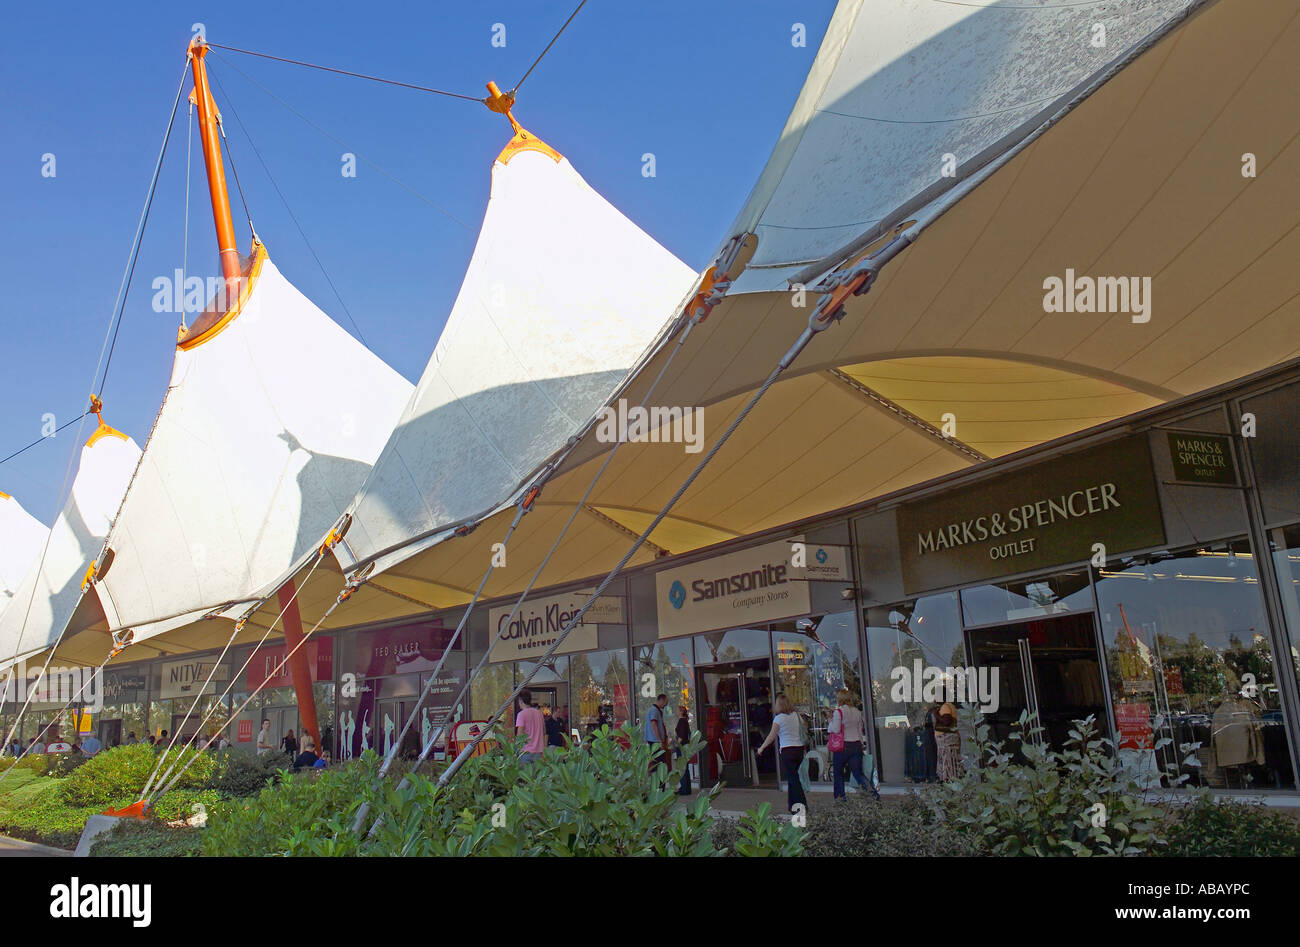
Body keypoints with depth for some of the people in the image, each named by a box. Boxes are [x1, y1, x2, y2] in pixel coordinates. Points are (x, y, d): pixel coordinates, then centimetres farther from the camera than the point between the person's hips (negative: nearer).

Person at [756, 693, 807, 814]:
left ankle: (801, 805, -8)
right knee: (792, 776, 15)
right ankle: (792, 804, 18)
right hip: (799, 748, 6)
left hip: (787, 750, -6)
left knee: (793, 778, -3)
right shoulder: (795, 715, 7)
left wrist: (761, 748, 3)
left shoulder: (779, 718, -8)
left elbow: (771, 736, -6)